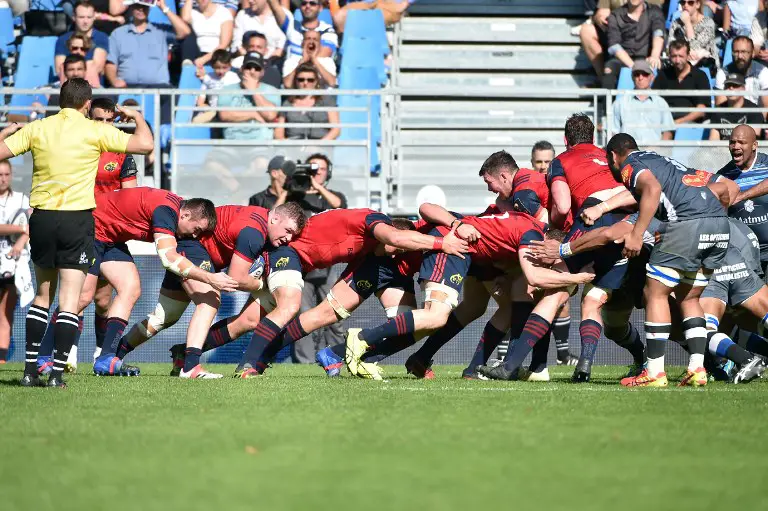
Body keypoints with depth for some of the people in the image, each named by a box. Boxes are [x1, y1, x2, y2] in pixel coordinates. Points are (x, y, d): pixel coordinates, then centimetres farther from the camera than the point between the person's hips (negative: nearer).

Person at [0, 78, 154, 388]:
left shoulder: (37, 129, 3)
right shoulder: (95, 132, -5)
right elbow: (145, 144, -6)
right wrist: (138, 117, 13)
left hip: (41, 218, 3)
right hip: (77, 220, -3)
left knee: (42, 296, 17)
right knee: (69, 301, 0)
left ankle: (30, 370, 13)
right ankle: (57, 372, -8)